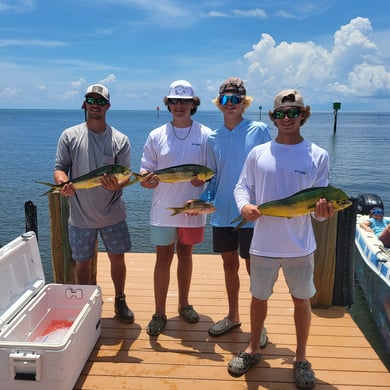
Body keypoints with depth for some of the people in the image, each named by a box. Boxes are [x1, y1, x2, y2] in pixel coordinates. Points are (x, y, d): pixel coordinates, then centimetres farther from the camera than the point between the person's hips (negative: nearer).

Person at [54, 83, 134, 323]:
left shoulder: (120, 140, -1)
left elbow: (125, 175, -3)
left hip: (113, 214, 0)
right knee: (83, 262, 11)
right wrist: (64, 183, -24)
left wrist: (117, 184, -26)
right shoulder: (70, 136, -1)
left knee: (117, 259, 10)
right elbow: (59, 168, -1)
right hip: (81, 215, 0)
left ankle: (120, 301, 32)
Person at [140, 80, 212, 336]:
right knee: (163, 258, 5)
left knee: (185, 255, 15)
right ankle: (159, 313, 16)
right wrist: (146, 180, -22)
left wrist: (204, 178, -20)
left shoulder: (205, 135, -2)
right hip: (163, 209, 0)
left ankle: (184, 304, 32)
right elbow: (146, 171, 1)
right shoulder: (156, 136, 0)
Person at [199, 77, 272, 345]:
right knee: (229, 264, 17)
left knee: (254, 268, 5)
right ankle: (233, 316, 35)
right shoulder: (214, 138, 7)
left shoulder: (259, 130, -6)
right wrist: (203, 200, -3)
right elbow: (213, 177, 12)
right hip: (222, 213, 5)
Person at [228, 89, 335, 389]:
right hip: (263, 244, 1)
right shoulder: (258, 153, -1)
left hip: (300, 246, -1)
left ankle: (301, 358, 34)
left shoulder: (318, 156, -5)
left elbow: (320, 203, -5)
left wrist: (323, 211, -28)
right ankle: (253, 349, 38)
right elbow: (242, 187, 6)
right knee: (259, 297, 16)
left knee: (302, 299, 13)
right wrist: (244, 205, -16)